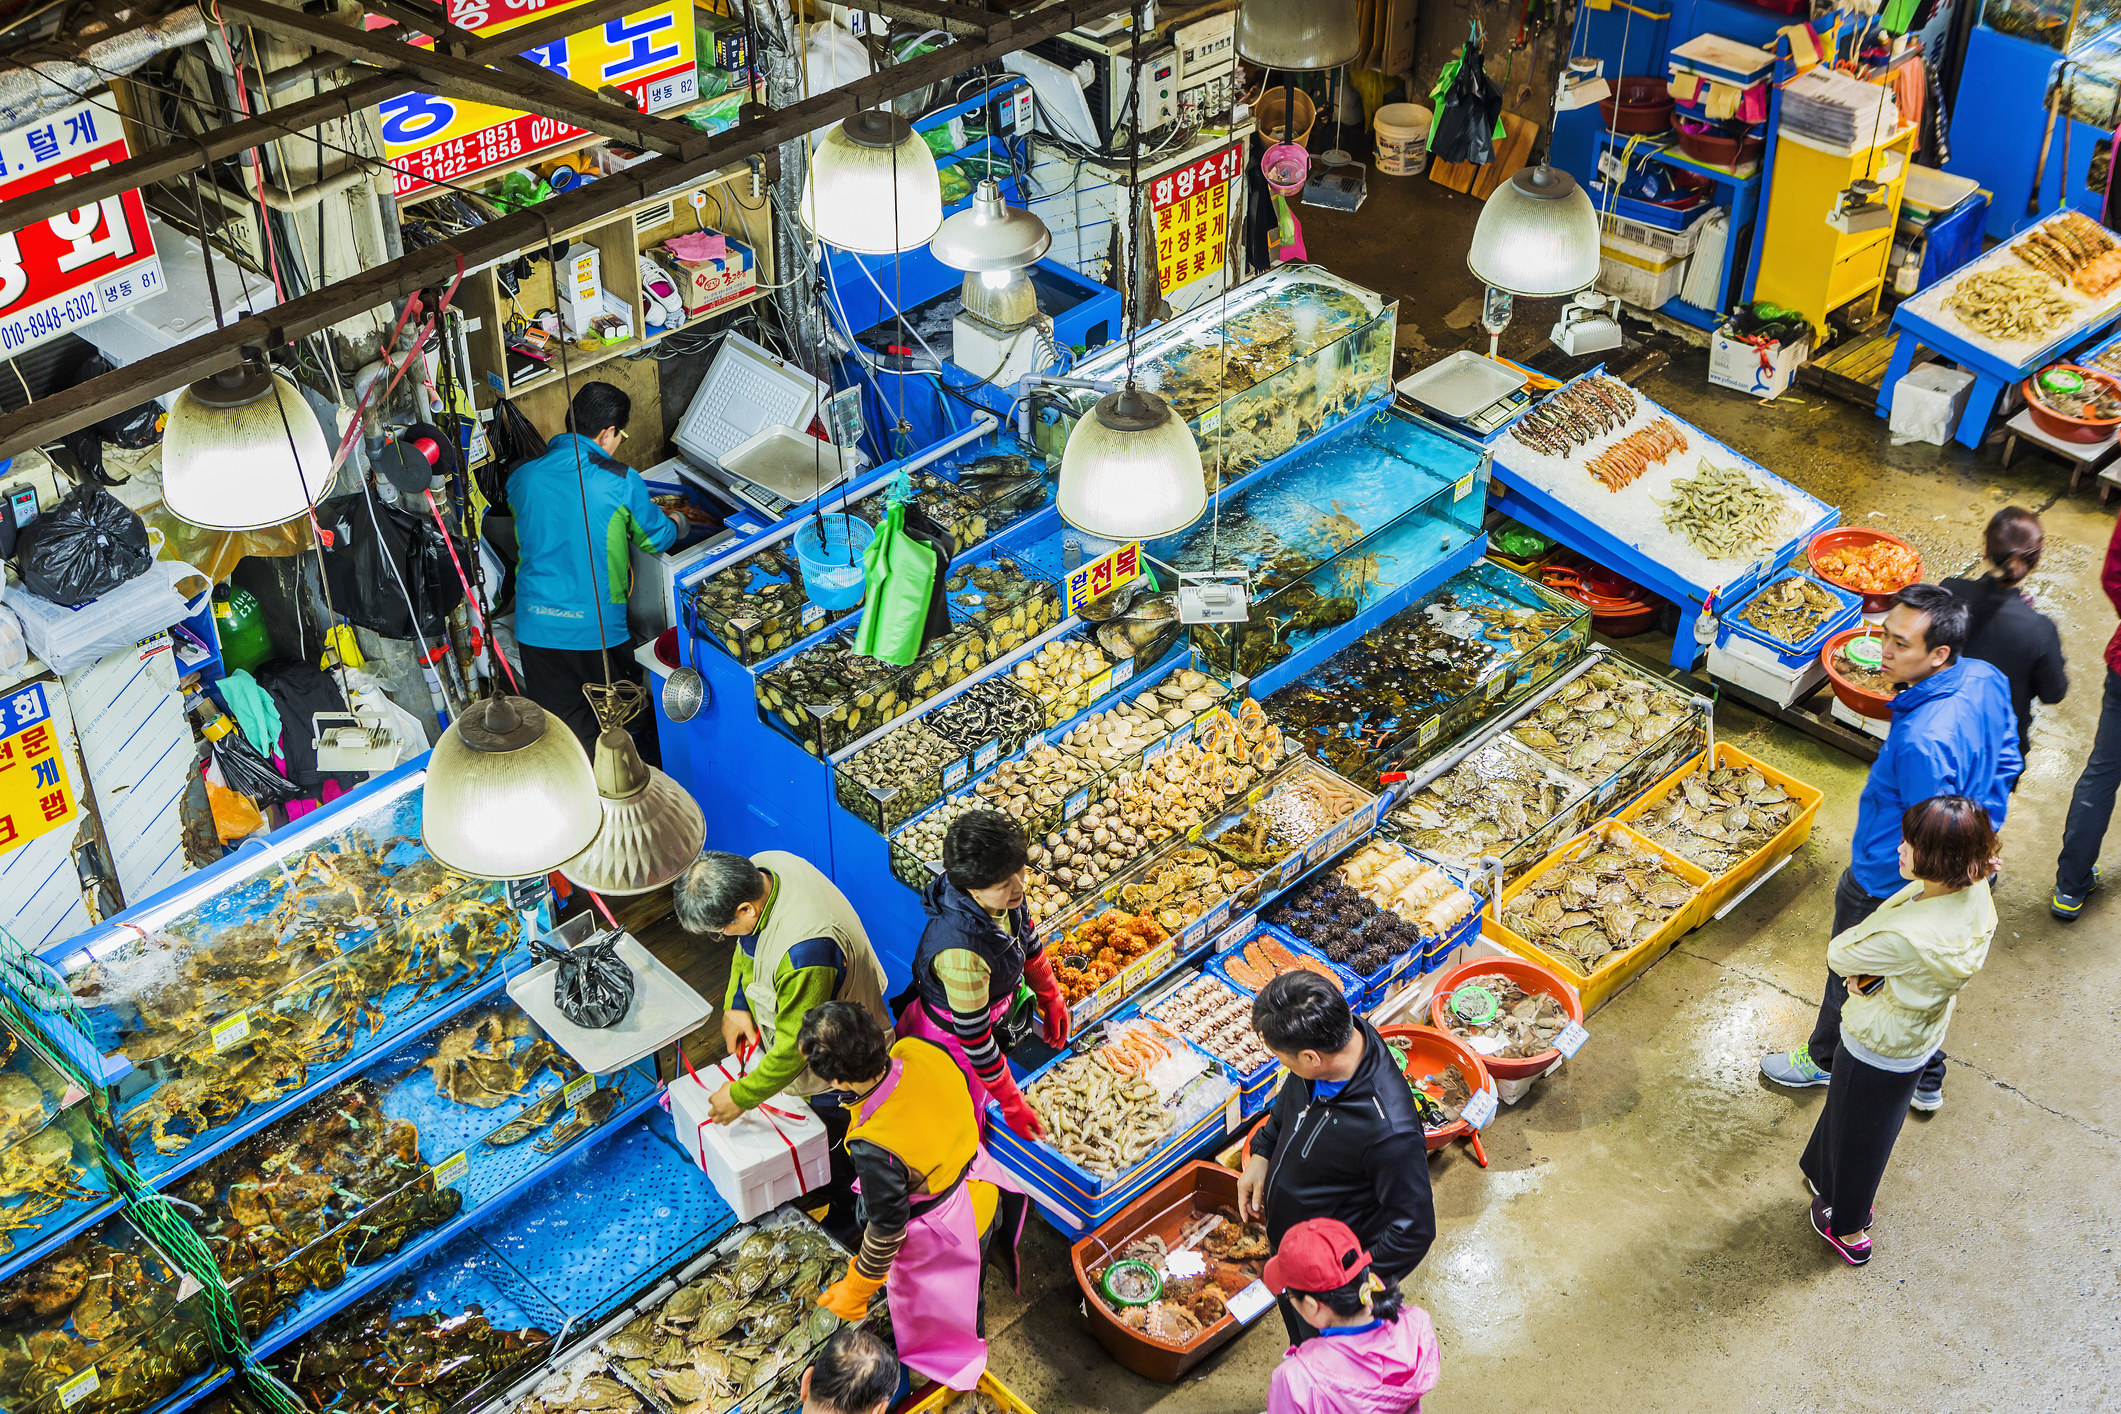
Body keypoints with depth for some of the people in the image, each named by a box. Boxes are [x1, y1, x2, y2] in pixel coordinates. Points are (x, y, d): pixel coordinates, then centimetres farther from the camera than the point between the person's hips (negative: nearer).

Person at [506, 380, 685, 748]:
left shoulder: (520, 476, -1)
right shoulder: (621, 482, -13)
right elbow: (657, 538, 2)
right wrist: (676, 521, 27)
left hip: (535, 624, 3)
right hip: (597, 625, -3)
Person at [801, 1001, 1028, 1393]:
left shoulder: (873, 1147, -43)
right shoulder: (920, 1051, -27)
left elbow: (886, 1229, -27)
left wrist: (856, 1290, -9)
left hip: (942, 1235, -6)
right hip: (985, 1194, 6)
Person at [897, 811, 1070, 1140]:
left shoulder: (1002, 896, -22)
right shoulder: (962, 954, -44)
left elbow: (1027, 945, 3)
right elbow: (975, 1039, -30)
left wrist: (1052, 998, 15)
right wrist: (1012, 1104, -20)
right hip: (951, 1040, -7)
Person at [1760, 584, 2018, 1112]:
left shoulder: (1922, 742, -42)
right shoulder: (1986, 681, -14)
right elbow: (2006, 765, 3)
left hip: (1886, 888, -8)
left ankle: (1826, 1060, 48)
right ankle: (1927, 1080, 49)